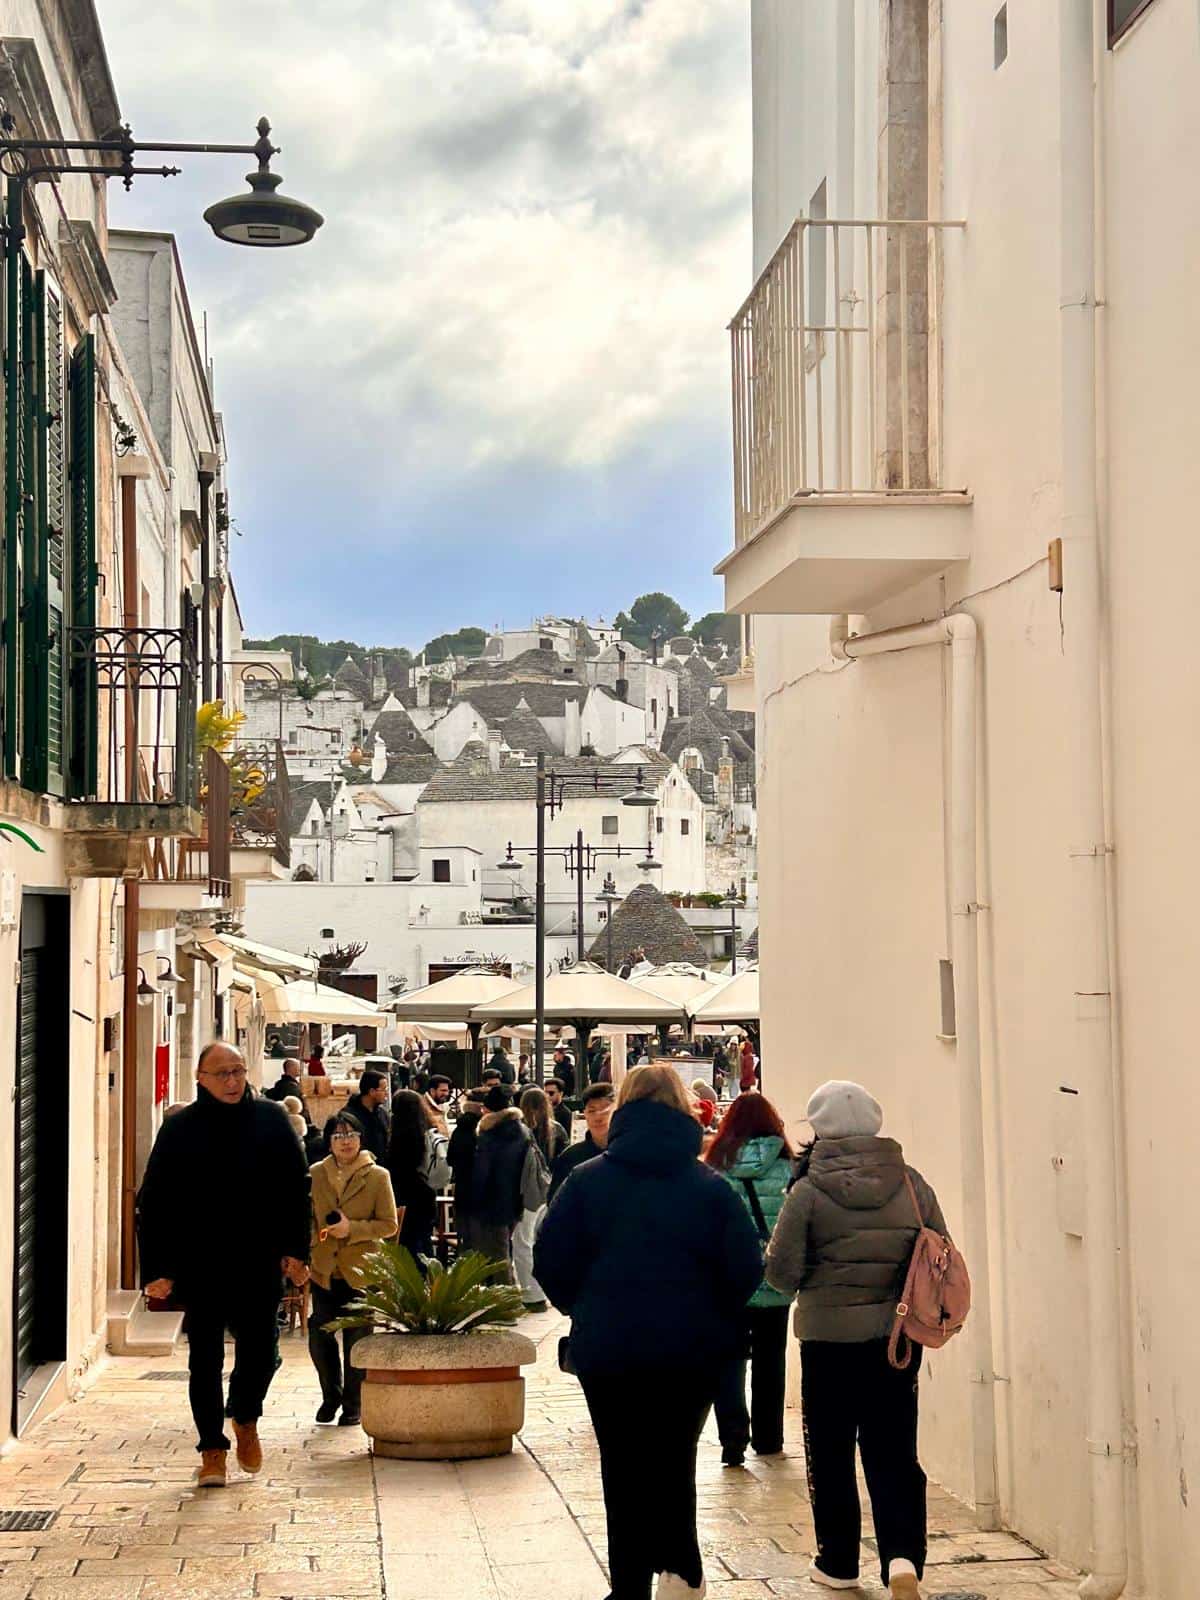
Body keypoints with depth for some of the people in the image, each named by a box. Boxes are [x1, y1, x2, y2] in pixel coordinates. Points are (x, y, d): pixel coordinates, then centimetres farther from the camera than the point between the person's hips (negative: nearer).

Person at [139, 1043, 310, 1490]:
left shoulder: (271, 1119, 3)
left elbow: (295, 1188, 5)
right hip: (199, 1265, 0)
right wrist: (156, 1268, -6)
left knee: (259, 1352, 2)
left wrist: (295, 1250, -3)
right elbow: (155, 1202, 0)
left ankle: (246, 1419, 31)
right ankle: (212, 1448, 17)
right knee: (205, 1358, 5)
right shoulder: (179, 1129, 0)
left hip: (260, 1263, 0)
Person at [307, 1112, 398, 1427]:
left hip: (360, 1271, -2)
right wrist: (311, 1243, 0)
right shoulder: (315, 1174, 6)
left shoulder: (377, 1176, -2)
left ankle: (353, 1406, 19)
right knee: (319, 1337, 2)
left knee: (356, 1341, 4)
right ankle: (331, 1395, 26)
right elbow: (306, 1216, 15)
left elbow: (389, 1224, -3)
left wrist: (353, 1229, -15)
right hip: (324, 1270, 2)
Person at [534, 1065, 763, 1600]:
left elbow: (550, 1263, -7)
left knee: (624, 1471, 10)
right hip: (693, 1352, 1)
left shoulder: (586, 1180, -4)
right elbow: (746, 1270, -7)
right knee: (676, 1460, 16)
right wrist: (710, 1318, 10)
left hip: (607, 1350, 0)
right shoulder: (711, 1186, -3)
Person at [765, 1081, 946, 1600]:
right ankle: (903, 1554, -9)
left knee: (830, 1453, 12)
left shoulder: (810, 1192, -13)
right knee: (894, 1451, 8)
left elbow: (782, 1272, -9)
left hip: (830, 1336, -3)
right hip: (897, 1337, 3)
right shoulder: (911, 1184, -2)